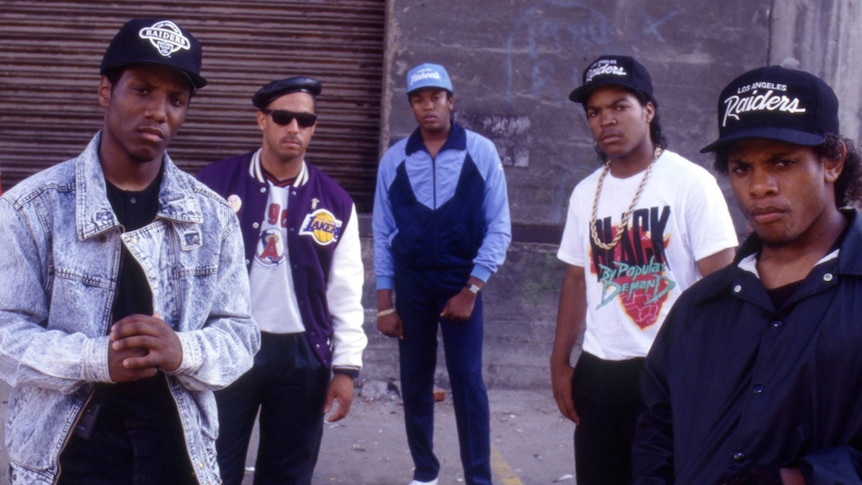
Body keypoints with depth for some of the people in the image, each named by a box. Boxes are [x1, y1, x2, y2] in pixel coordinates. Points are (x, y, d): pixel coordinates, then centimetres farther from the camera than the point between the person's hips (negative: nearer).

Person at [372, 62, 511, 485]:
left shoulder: (481, 152, -4)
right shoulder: (394, 159, 1)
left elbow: (499, 227, -5)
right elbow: (382, 232, 4)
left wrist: (472, 289, -11)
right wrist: (384, 303, 1)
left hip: (461, 283, -2)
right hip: (410, 283, 2)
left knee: (467, 382, -3)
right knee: (415, 382, 9)